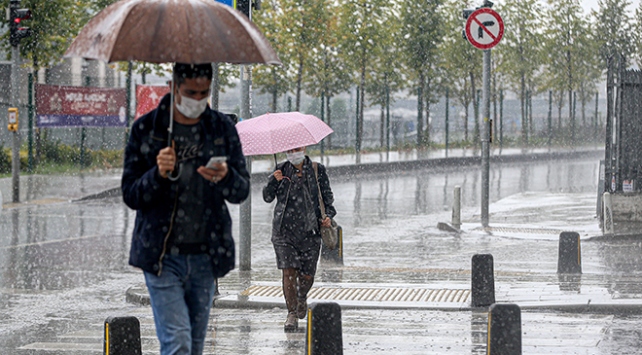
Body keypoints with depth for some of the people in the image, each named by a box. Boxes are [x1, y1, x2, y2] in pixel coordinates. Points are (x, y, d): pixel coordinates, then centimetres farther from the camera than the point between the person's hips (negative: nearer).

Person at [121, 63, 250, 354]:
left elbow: (242, 192, 3)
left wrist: (225, 177, -20)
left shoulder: (223, 129, 6)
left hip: (206, 256, 3)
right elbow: (130, 195, 0)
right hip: (162, 256, -3)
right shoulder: (146, 129, -1)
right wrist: (158, 175, -20)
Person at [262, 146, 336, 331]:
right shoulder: (281, 170, 5)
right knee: (289, 271, -11)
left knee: (307, 275, 4)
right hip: (284, 230, 0)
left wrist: (328, 215, -5)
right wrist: (274, 181, -15)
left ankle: (301, 298, 37)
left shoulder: (317, 170, 5)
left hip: (310, 230, 0)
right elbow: (267, 197, 3)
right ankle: (292, 313, -3)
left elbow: (328, 197, 12)